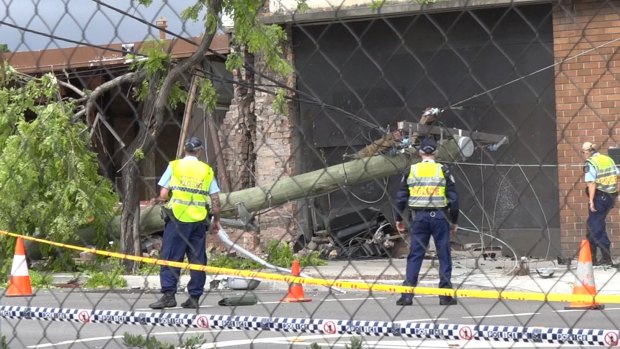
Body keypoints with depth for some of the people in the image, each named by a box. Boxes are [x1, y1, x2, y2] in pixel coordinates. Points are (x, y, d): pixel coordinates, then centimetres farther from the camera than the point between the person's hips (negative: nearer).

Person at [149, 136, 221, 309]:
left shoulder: (174, 166, 2)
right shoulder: (207, 170, 8)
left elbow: (163, 194, -2)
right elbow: (215, 199, 6)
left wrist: (164, 203, 19)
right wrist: (216, 220, 16)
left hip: (177, 218, -2)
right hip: (199, 219, 2)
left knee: (170, 257, 0)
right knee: (197, 259, 7)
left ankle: (168, 295, -9)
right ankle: (194, 297, 7)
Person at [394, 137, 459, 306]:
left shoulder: (410, 170, 3)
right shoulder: (443, 170, -1)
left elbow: (401, 197, 4)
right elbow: (453, 198, -1)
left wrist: (399, 219, 14)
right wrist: (454, 221, 7)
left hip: (418, 217, 1)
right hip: (439, 216, -1)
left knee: (415, 255, 5)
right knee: (444, 255, 6)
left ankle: (407, 295, -1)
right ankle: (445, 295, 6)